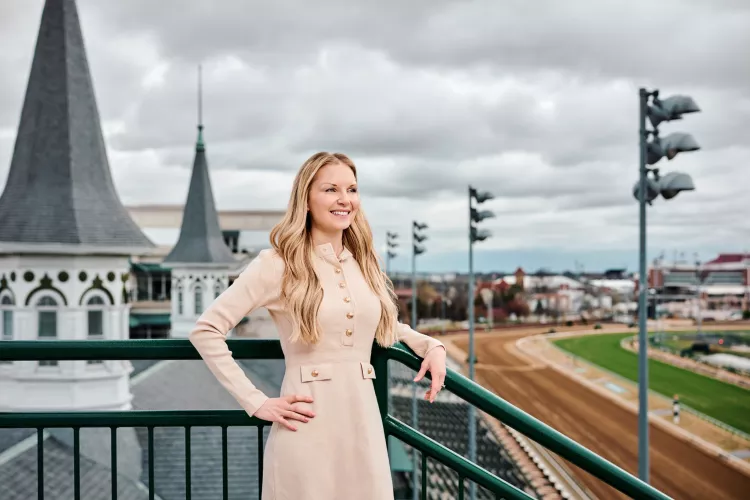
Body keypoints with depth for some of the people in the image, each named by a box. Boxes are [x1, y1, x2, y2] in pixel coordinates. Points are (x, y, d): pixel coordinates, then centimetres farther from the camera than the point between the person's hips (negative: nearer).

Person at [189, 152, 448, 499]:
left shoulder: (365, 265, 10)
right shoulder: (277, 264, -7)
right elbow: (205, 330, -9)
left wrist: (432, 345, 8)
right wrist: (256, 402, -11)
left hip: (364, 425, 5)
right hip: (308, 429, -5)